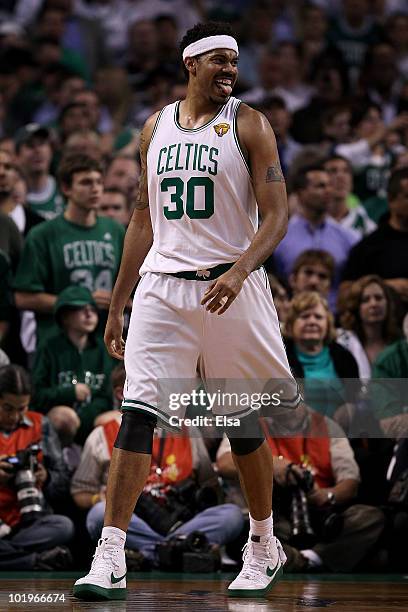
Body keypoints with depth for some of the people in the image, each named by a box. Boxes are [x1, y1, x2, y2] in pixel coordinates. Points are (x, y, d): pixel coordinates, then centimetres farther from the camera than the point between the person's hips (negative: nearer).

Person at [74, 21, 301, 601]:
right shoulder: (156, 127, 12)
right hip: (162, 287, 3)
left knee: (244, 424, 8)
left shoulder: (248, 124, -1)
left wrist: (238, 272, -25)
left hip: (229, 289, -3)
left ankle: (264, 547, 27)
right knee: (136, 417, -10)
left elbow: (276, 216, -7)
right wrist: (117, 304, 16)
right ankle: (109, 562, -13)